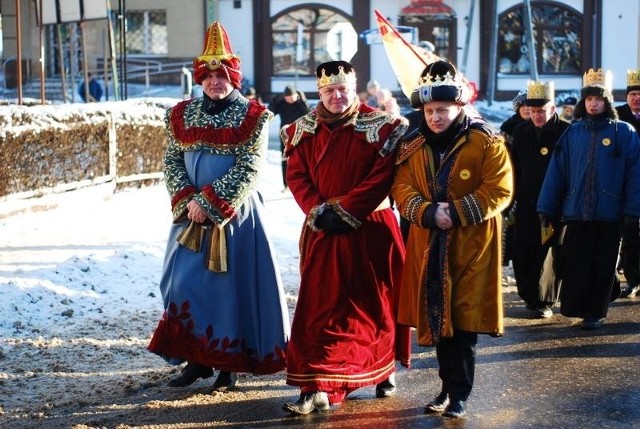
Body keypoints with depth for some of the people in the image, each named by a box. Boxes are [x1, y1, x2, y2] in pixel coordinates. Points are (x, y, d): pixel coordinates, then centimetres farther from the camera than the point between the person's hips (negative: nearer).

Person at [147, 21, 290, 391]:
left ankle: (230, 362, 14)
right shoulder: (182, 115, 7)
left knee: (232, 284, 1)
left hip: (236, 215, -4)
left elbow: (248, 170, -13)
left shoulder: (253, 117, -6)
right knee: (186, 284, 4)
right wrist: (186, 201, -11)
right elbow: (172, 162, 6)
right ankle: (198, 359, 17)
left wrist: (209, 203, -18)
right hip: (192, 214, 4)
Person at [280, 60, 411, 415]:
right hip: (321, 230, 3)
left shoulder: (381, 127, -6)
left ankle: (384, 369, 31)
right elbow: (296, 176, 3)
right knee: (320, 306, 1)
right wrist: (319, 211, -13)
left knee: (374, 303, 8)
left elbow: (382, 177, -12)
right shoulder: (303, 131, 5)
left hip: (370, 230, -3)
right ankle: (319, 387, 5)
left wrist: (345, 212, -16)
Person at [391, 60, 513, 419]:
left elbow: (499, 191, -13)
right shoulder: (413, 145, 6)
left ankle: (459, 394, 7)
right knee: (437, 318, 10)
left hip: (472, 245, -4)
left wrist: (455, 213, -20)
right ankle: (449, 385, 25)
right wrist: (429, 212, -17)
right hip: (429, 245, 4)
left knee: (465, 320, -3)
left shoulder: (487, 142, -8)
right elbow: (401, 187, 2)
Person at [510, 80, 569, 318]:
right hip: (526, 207, 4)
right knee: (521, 255, 6)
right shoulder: (520, 132, 8)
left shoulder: (565, 132, -6)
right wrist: (511, 201, 10)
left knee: (549, 256, 0)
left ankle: (544, 301, 11)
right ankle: (530, 296, 24)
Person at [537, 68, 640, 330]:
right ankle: (572, 307, 15)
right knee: (575, 263, 3)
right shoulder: (573, 132, 6)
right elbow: (557, 171, 4)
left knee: (603, 264, 6)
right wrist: (547, 208, 1)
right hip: (576, 210, 1)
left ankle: (595, 313, 17)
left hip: (609, 212, -1)